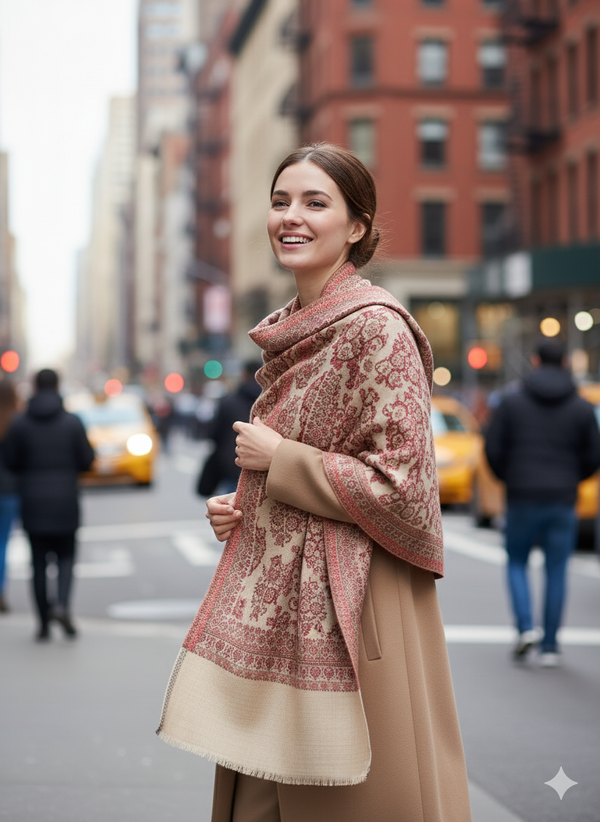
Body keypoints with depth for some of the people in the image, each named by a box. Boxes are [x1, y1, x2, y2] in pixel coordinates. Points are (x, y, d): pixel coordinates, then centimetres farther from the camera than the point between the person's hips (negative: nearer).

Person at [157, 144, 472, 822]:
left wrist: (277, 460, -12)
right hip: (275, 600, 8)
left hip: (347, 606, -8)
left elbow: (401, 490, -18)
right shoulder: (293, 331, 12)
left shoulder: (376, 328, -13)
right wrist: (244, 509, 7)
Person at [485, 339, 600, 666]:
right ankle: (550, 646, 8)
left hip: (522, 498, -1)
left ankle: (526, 627, -4)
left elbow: (493, 449, -4)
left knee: (516, 563, 16)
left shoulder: (511, 402, -1)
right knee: (556, 572, 7)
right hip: (563, 502, 1)